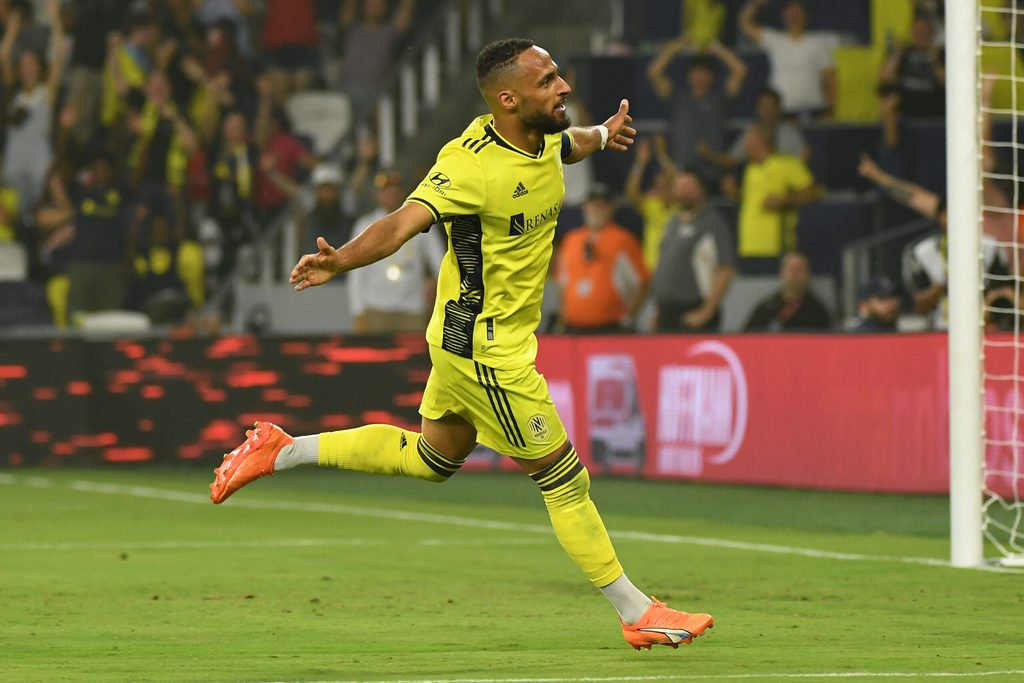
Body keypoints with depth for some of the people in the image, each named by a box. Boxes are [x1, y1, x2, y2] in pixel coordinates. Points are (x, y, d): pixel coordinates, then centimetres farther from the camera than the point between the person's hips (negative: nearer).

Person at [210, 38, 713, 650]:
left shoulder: (543, 140, -1)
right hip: (487, 349, -9)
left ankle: (282, 451, 31)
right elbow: (404, 224, -40)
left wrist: (602, 135, 15)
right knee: (564, 478, 0)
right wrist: (341, 261, -54)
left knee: (431, 458, 25)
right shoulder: (472, 164, -27)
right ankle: (637, 614, 11)